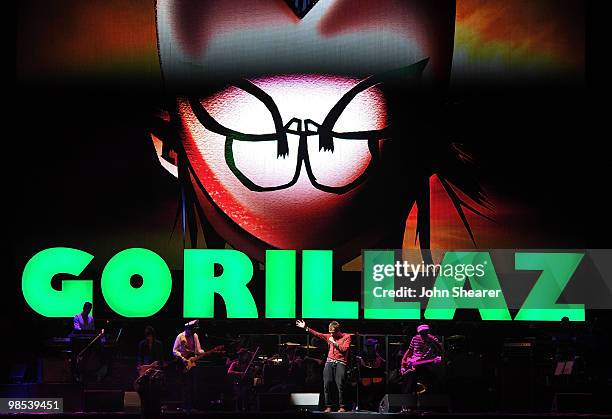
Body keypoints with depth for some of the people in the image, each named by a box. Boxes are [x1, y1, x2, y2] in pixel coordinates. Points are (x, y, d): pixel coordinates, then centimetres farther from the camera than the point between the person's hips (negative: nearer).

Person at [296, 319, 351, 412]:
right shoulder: (329, 336, 17)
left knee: (340, 385, -15)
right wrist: (306, 328, 9)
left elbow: (344, 349, -8)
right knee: (327, 384, -5)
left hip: (340, 363, -5)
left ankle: (342, 407, -10)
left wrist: (334, 342, -7)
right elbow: (317, 334, 14)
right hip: (329, 362, 5)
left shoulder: (346, 337, 4)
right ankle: (328, 406, 0)